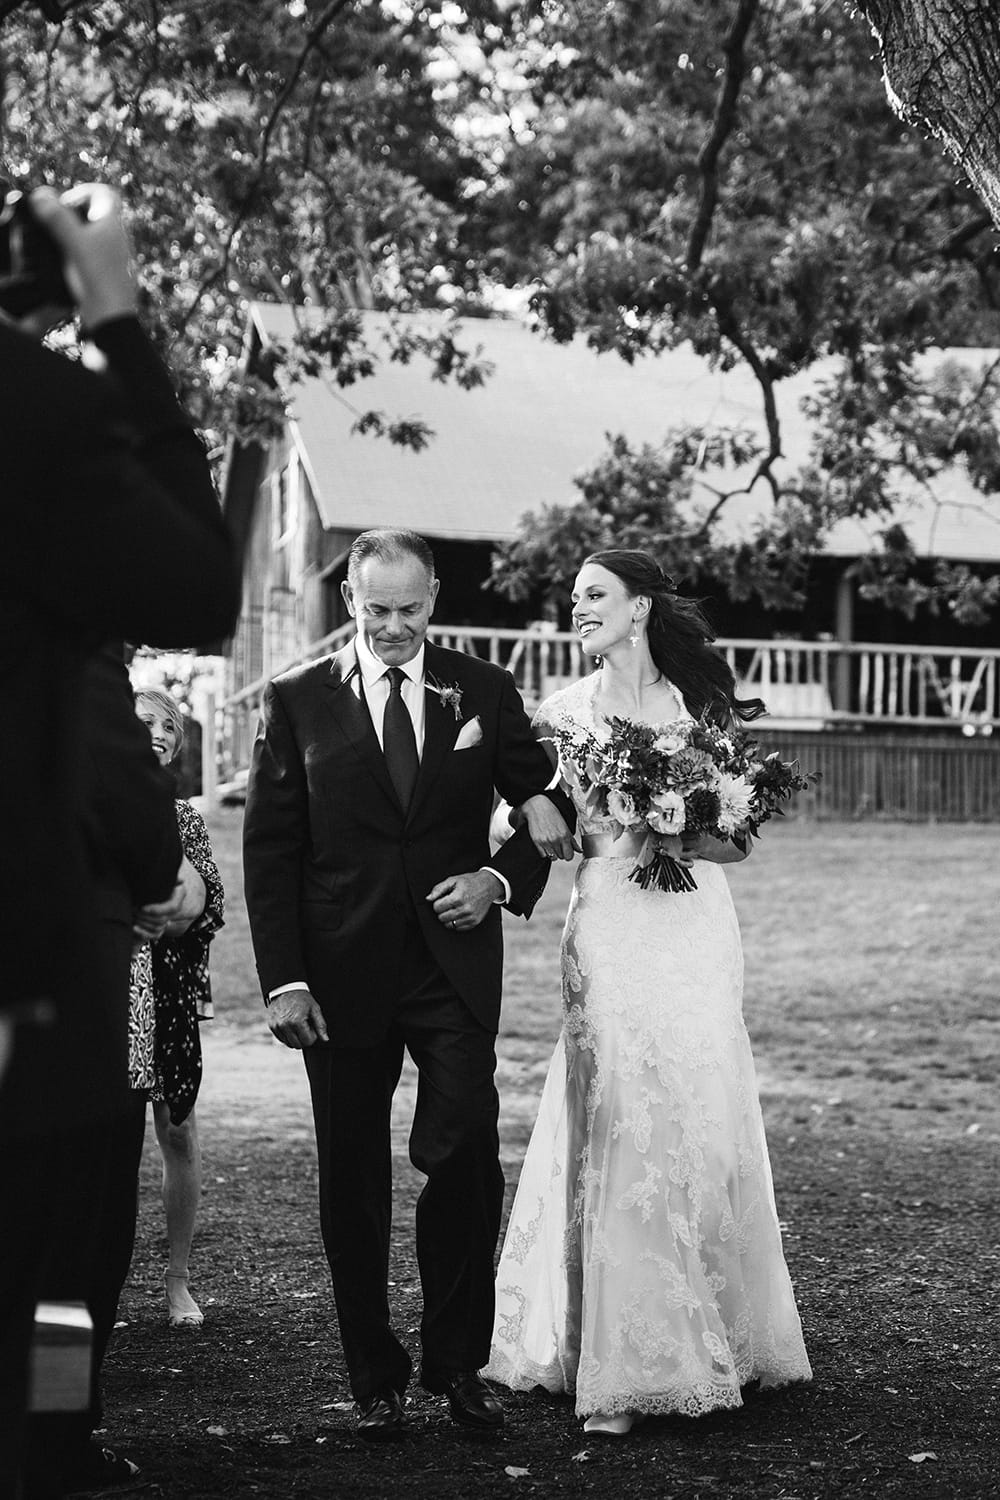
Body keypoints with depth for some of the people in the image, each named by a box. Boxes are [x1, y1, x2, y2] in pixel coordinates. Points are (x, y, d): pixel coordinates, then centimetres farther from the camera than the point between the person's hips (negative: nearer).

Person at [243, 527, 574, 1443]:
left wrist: (502, 879, -7)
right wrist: (283, 980, -6)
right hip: (342, 978, 0)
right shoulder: (297, 702, 3)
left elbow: (549, 805, 12)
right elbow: (270, 851, 2)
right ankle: (376, 1378, 18)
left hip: (454, 966, 0)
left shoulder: (484, 692, 6)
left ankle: (457, 1361, 8)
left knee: (466, 1157, -10)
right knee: (353, 1186, 6)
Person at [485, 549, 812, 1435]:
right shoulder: (564, 711, 5)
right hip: (611, 937, -1)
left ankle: (712, 1340, 21)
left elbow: (736, 839, 6)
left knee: (702, 1133, 4)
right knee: (618, 1138, -5)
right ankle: (619, 1372, 1)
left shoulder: (701, 704, 6)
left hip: (696, 937, 1)